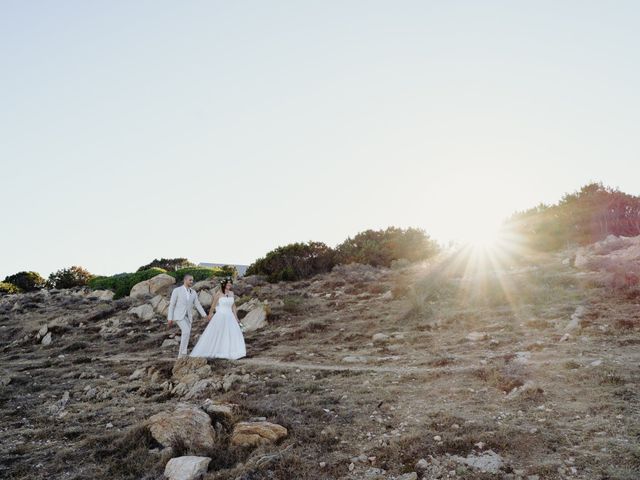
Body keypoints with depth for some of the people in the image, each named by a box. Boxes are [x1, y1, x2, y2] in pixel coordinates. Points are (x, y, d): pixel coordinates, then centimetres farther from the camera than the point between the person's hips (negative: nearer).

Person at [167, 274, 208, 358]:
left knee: (186, 334, 2)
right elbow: (171, 305, -8)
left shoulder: (193, 292, 6)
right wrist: (170, 319, -11)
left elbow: (198, 305, 8)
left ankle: (181, 355, 14)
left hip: (188, 317, 6)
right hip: (179, 315, -6)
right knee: (186, 331, -24)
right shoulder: (177, 290, -9)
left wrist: (205, 315, -2)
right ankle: (182, 353, -16)